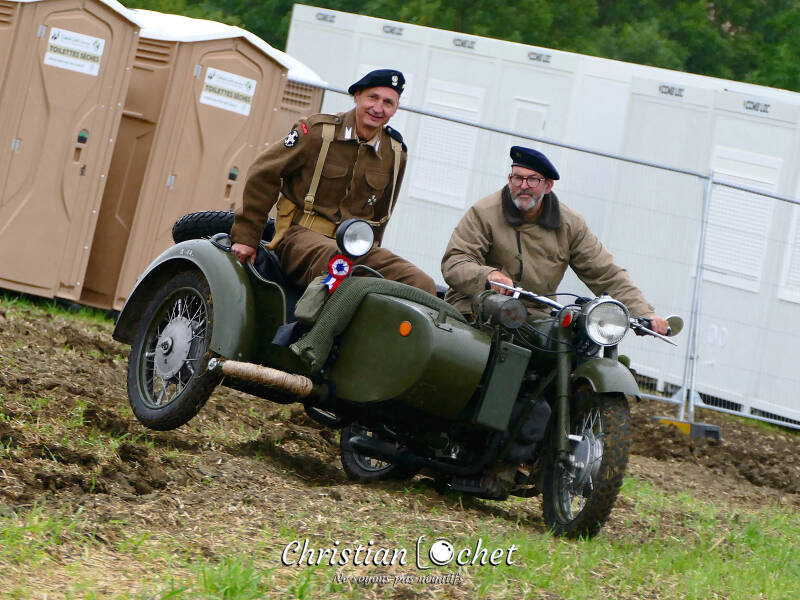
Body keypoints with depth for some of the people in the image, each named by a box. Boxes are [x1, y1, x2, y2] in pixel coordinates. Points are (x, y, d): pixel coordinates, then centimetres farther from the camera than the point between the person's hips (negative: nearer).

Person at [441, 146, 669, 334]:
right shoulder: (484, 213, -2)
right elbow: (453, 263, -10)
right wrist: (489, 276, -32)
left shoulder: (570, 224, 8)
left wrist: (645, 314, -5)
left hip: (537, 317, 4)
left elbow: (607, 275, 8)